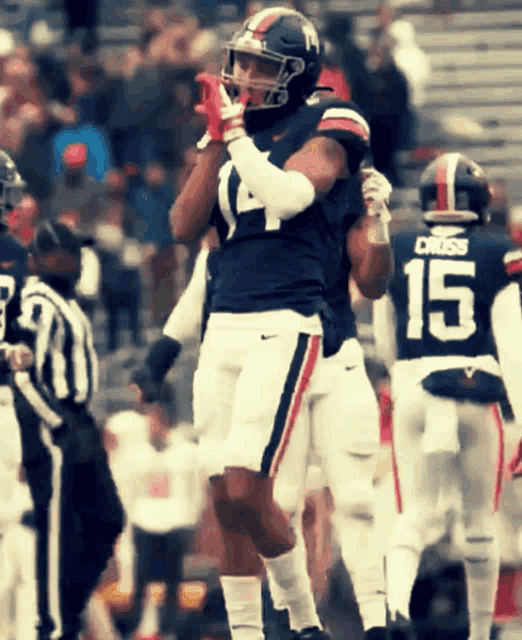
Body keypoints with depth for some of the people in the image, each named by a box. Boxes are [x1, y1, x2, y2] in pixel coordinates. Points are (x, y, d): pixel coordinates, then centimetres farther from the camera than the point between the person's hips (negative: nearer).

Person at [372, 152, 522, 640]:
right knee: (479, 523, 12)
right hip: (477, 394, -1)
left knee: (413, 514, 1)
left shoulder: (395, 255, 4)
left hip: (413, 394, 1)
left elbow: (384, 343, 13)